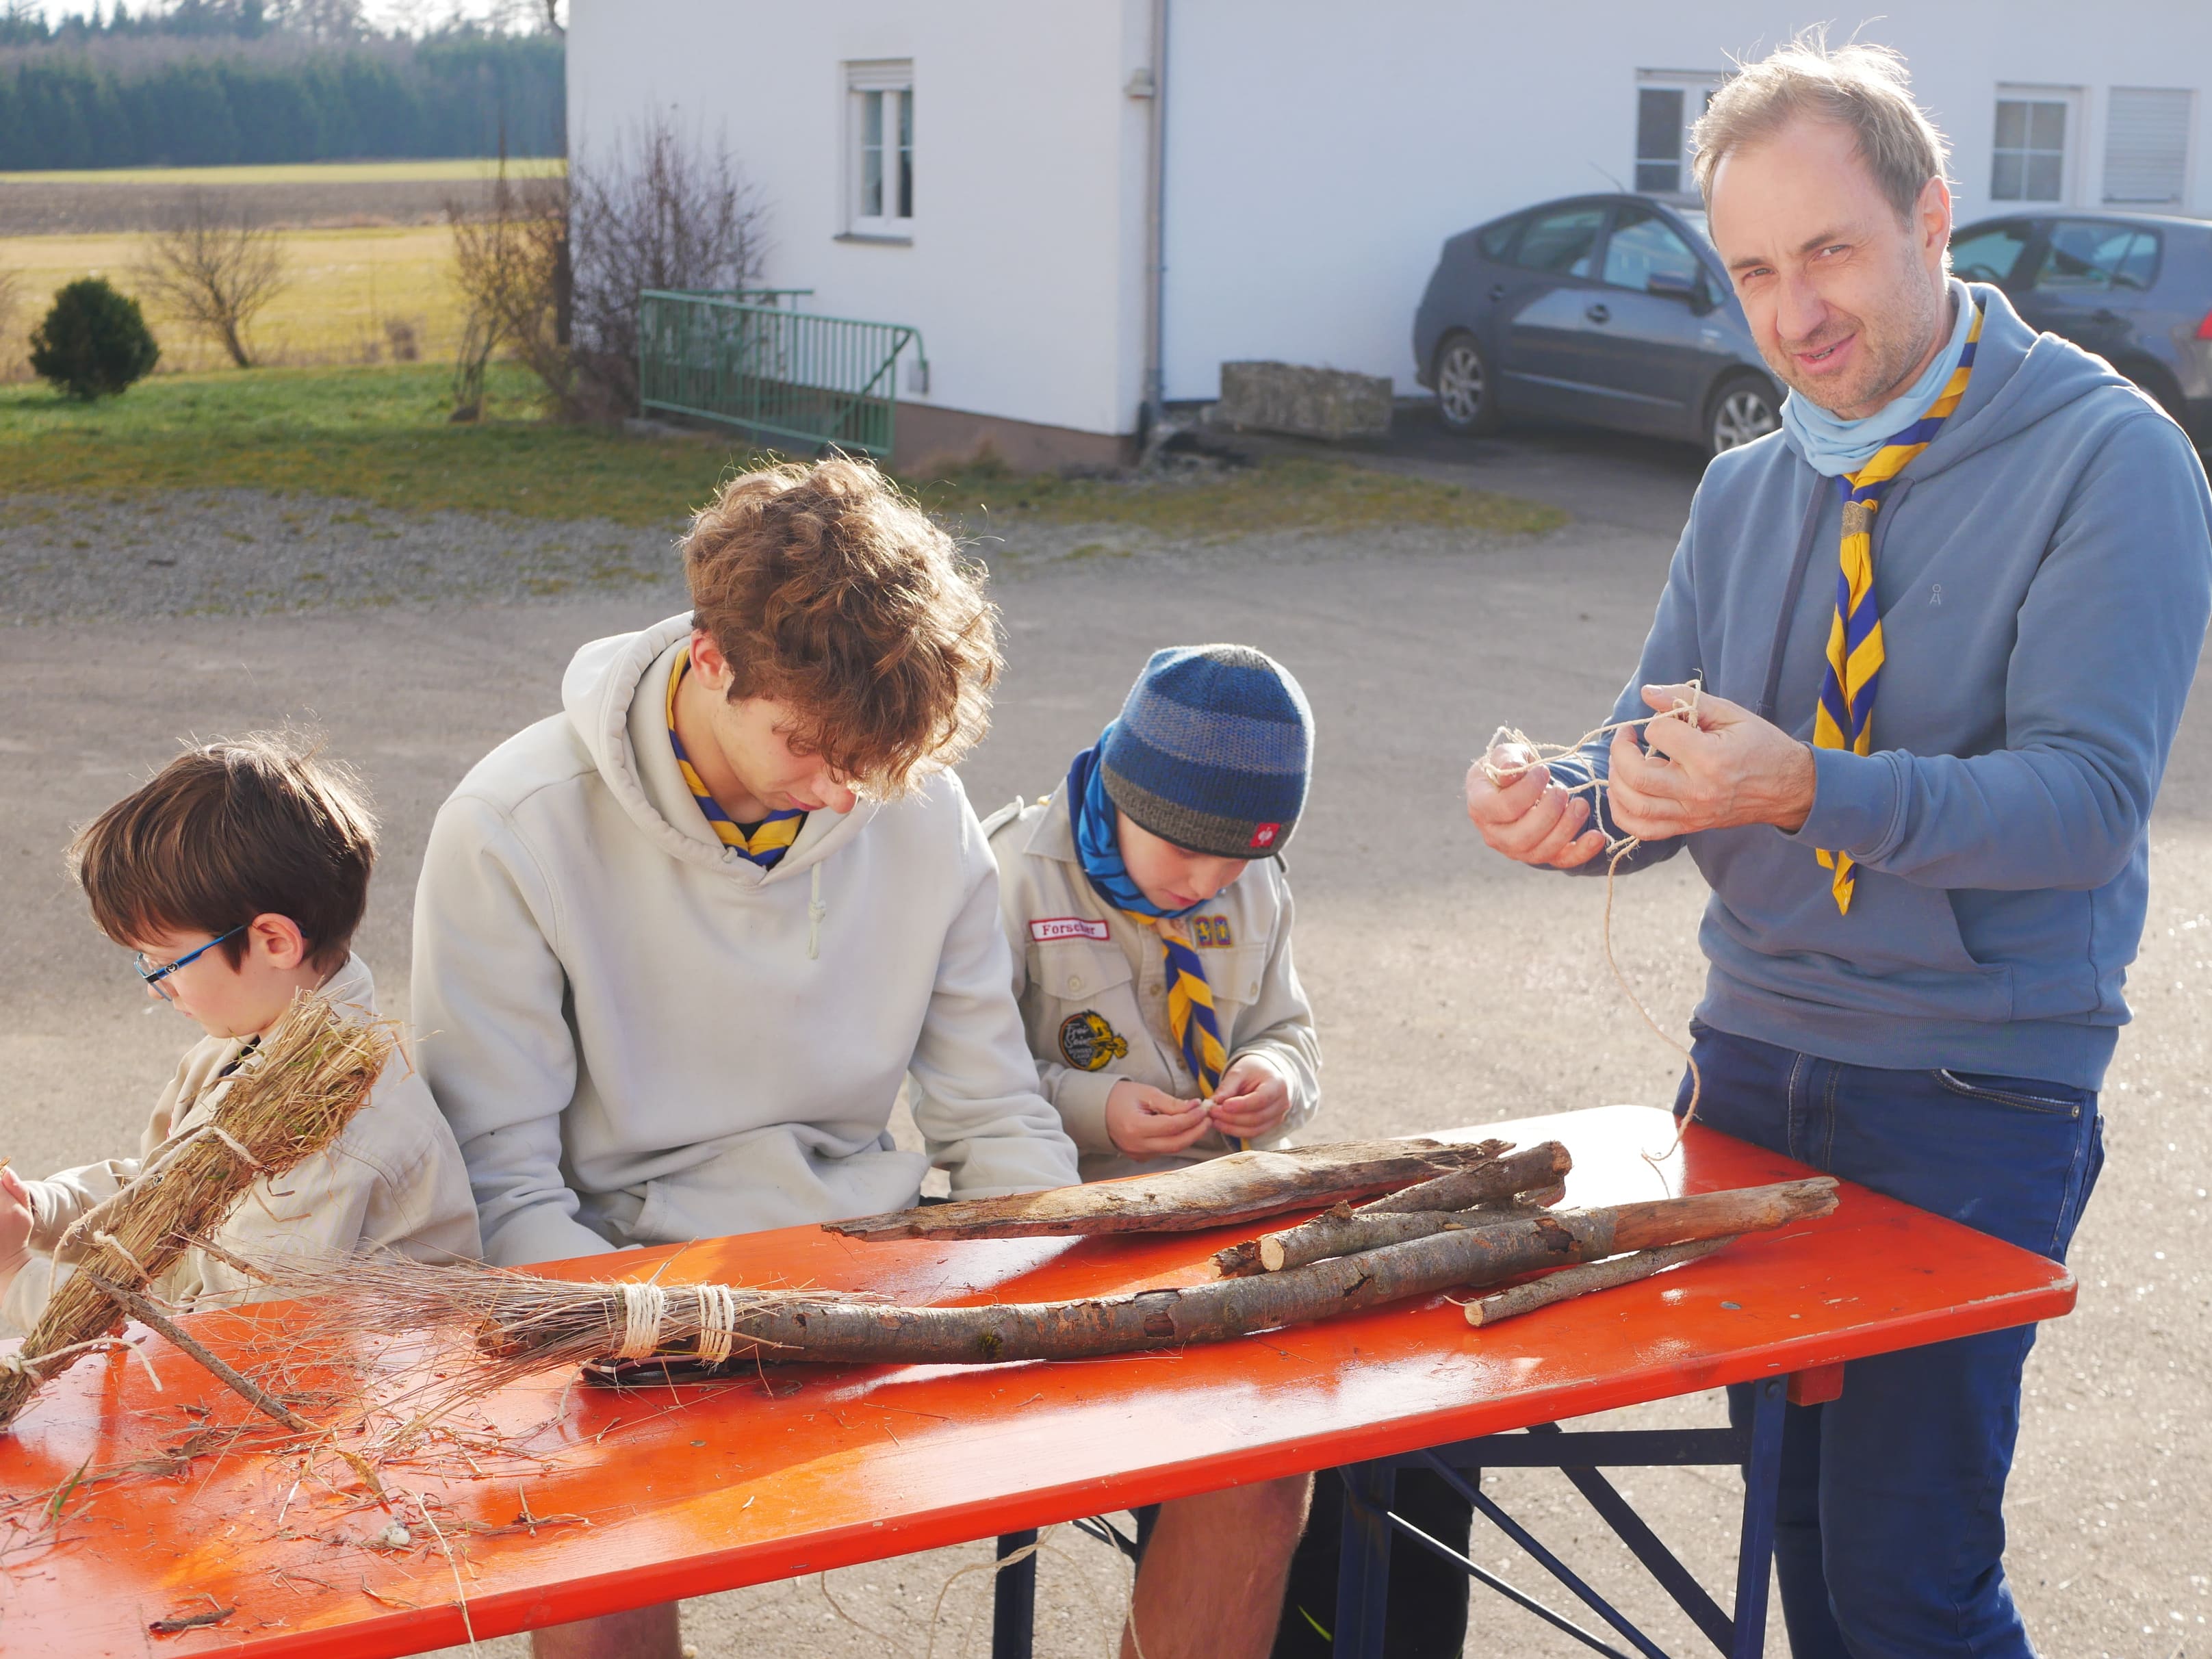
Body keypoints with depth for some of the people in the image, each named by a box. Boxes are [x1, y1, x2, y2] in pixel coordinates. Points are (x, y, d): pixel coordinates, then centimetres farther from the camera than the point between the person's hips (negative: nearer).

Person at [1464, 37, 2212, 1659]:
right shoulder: (1748, 491, 10)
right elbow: (1661, 756, 8)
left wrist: (1805, 792, -34)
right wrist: (1572, 806, -15)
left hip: (1973, 1093, -6)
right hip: (1755, 1057, 6)